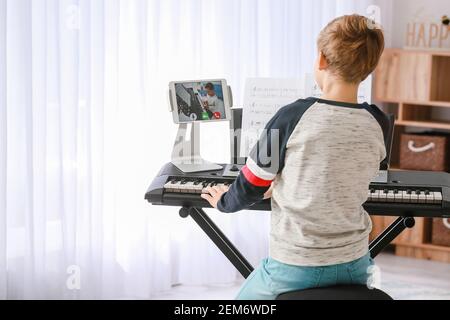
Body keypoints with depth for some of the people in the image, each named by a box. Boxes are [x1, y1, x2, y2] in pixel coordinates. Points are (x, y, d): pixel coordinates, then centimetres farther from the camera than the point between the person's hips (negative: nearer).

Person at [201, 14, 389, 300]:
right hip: (354, 264, 4)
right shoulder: (379, 125, -6)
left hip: (295, 267, -3)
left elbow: (252, 186, -7)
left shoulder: (293, 117, -18)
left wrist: (224, 202, 17)